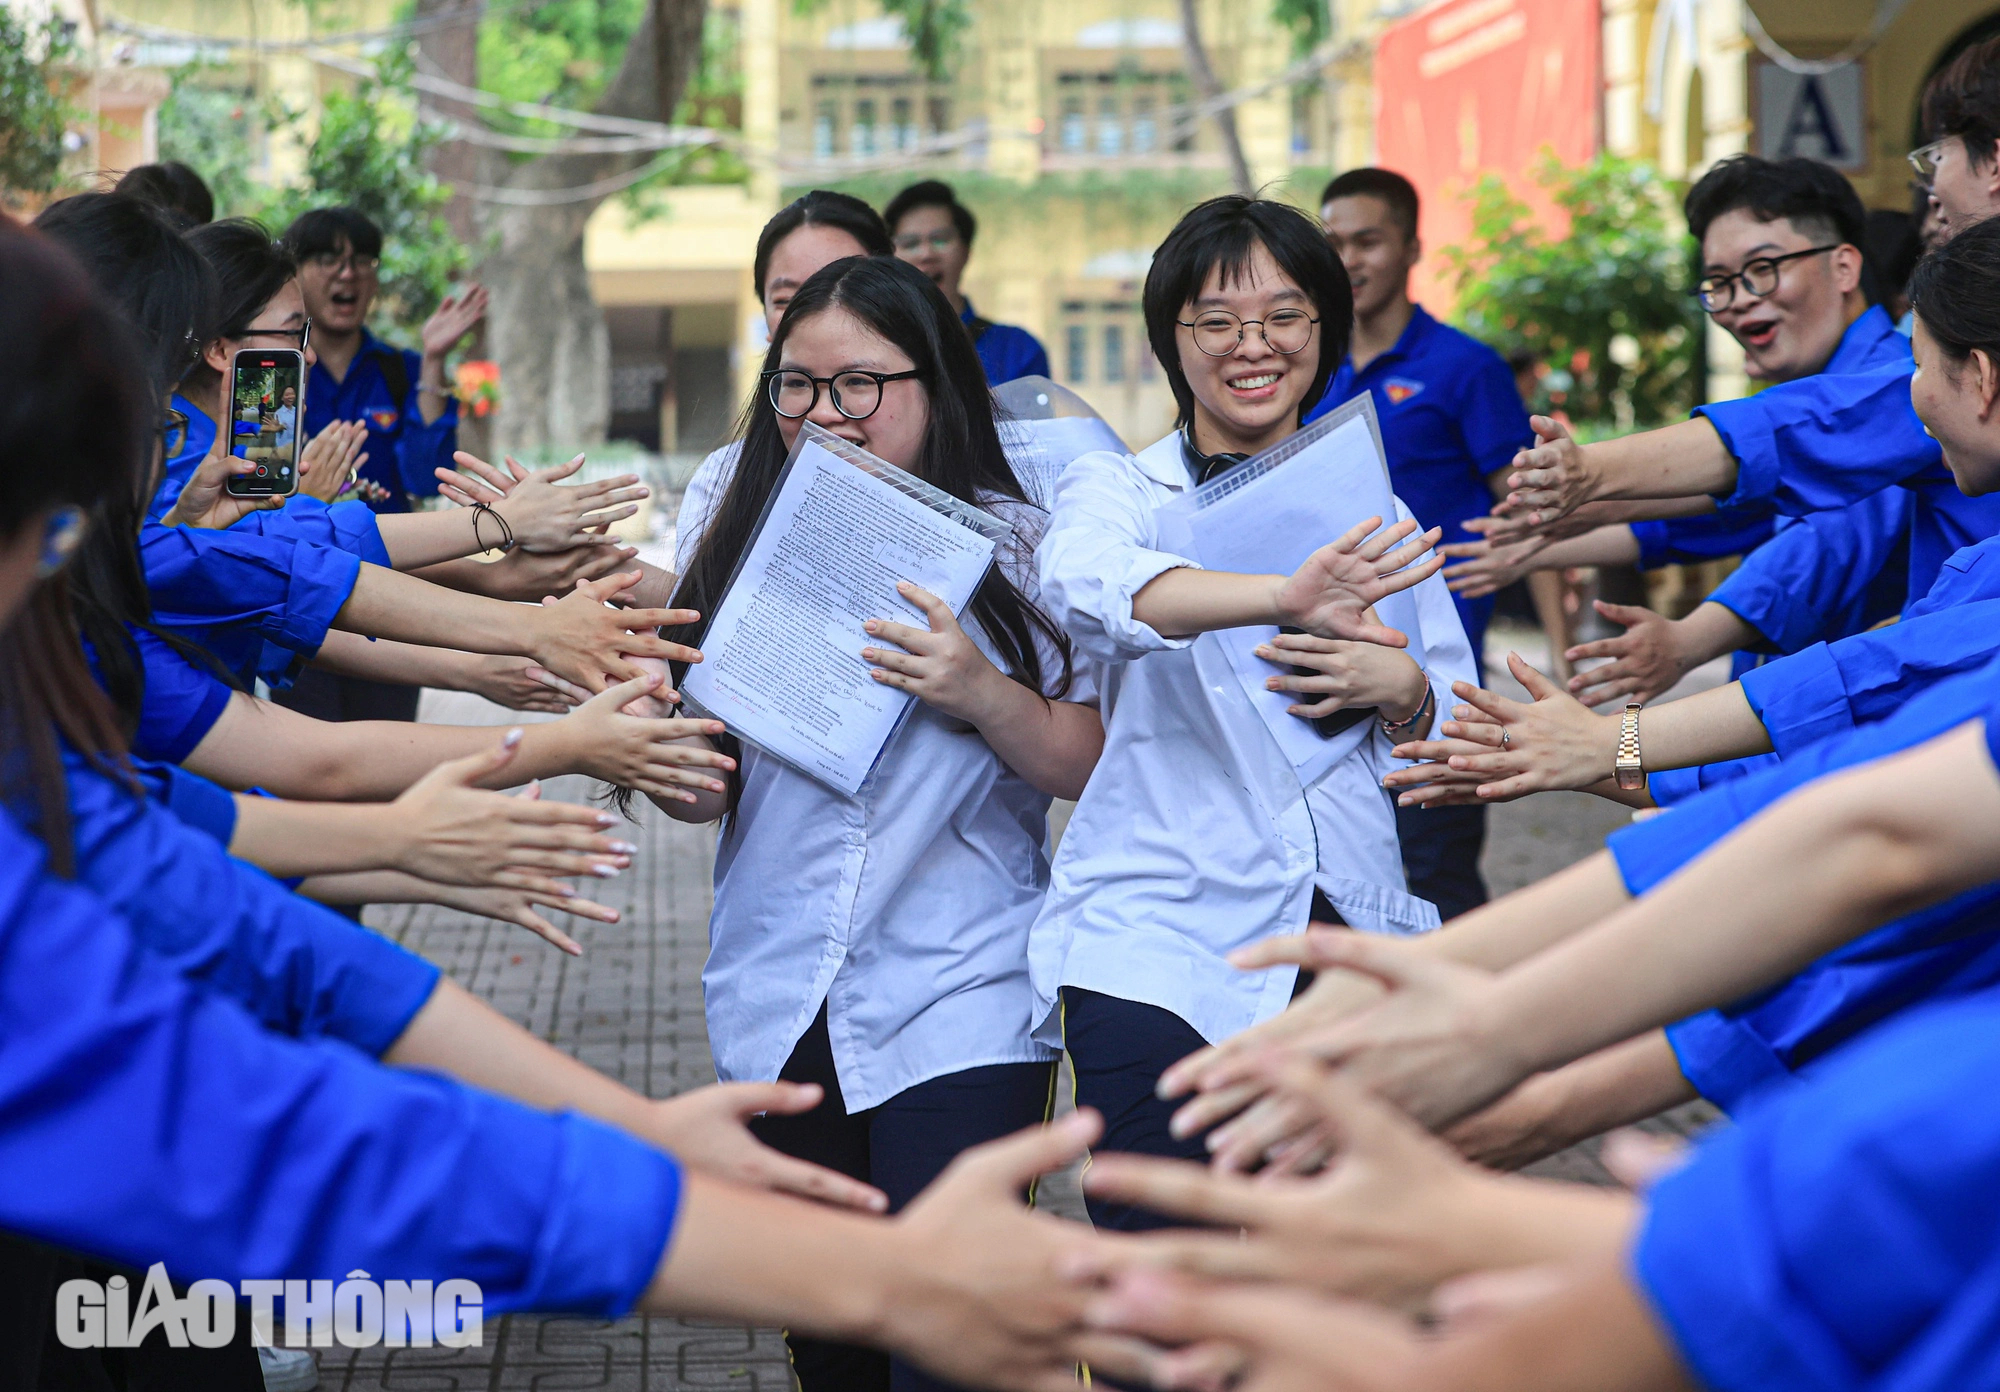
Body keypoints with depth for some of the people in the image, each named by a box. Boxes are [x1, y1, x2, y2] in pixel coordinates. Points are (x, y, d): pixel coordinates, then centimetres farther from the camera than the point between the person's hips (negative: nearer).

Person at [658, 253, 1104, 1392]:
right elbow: (701, 793, 8)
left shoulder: (1015, 546, -2)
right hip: (783, 1006, 4)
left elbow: (1088, 766, -3)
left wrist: (983, 694, -20)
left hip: (961, 1007, -3)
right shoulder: (740, 541, 6)